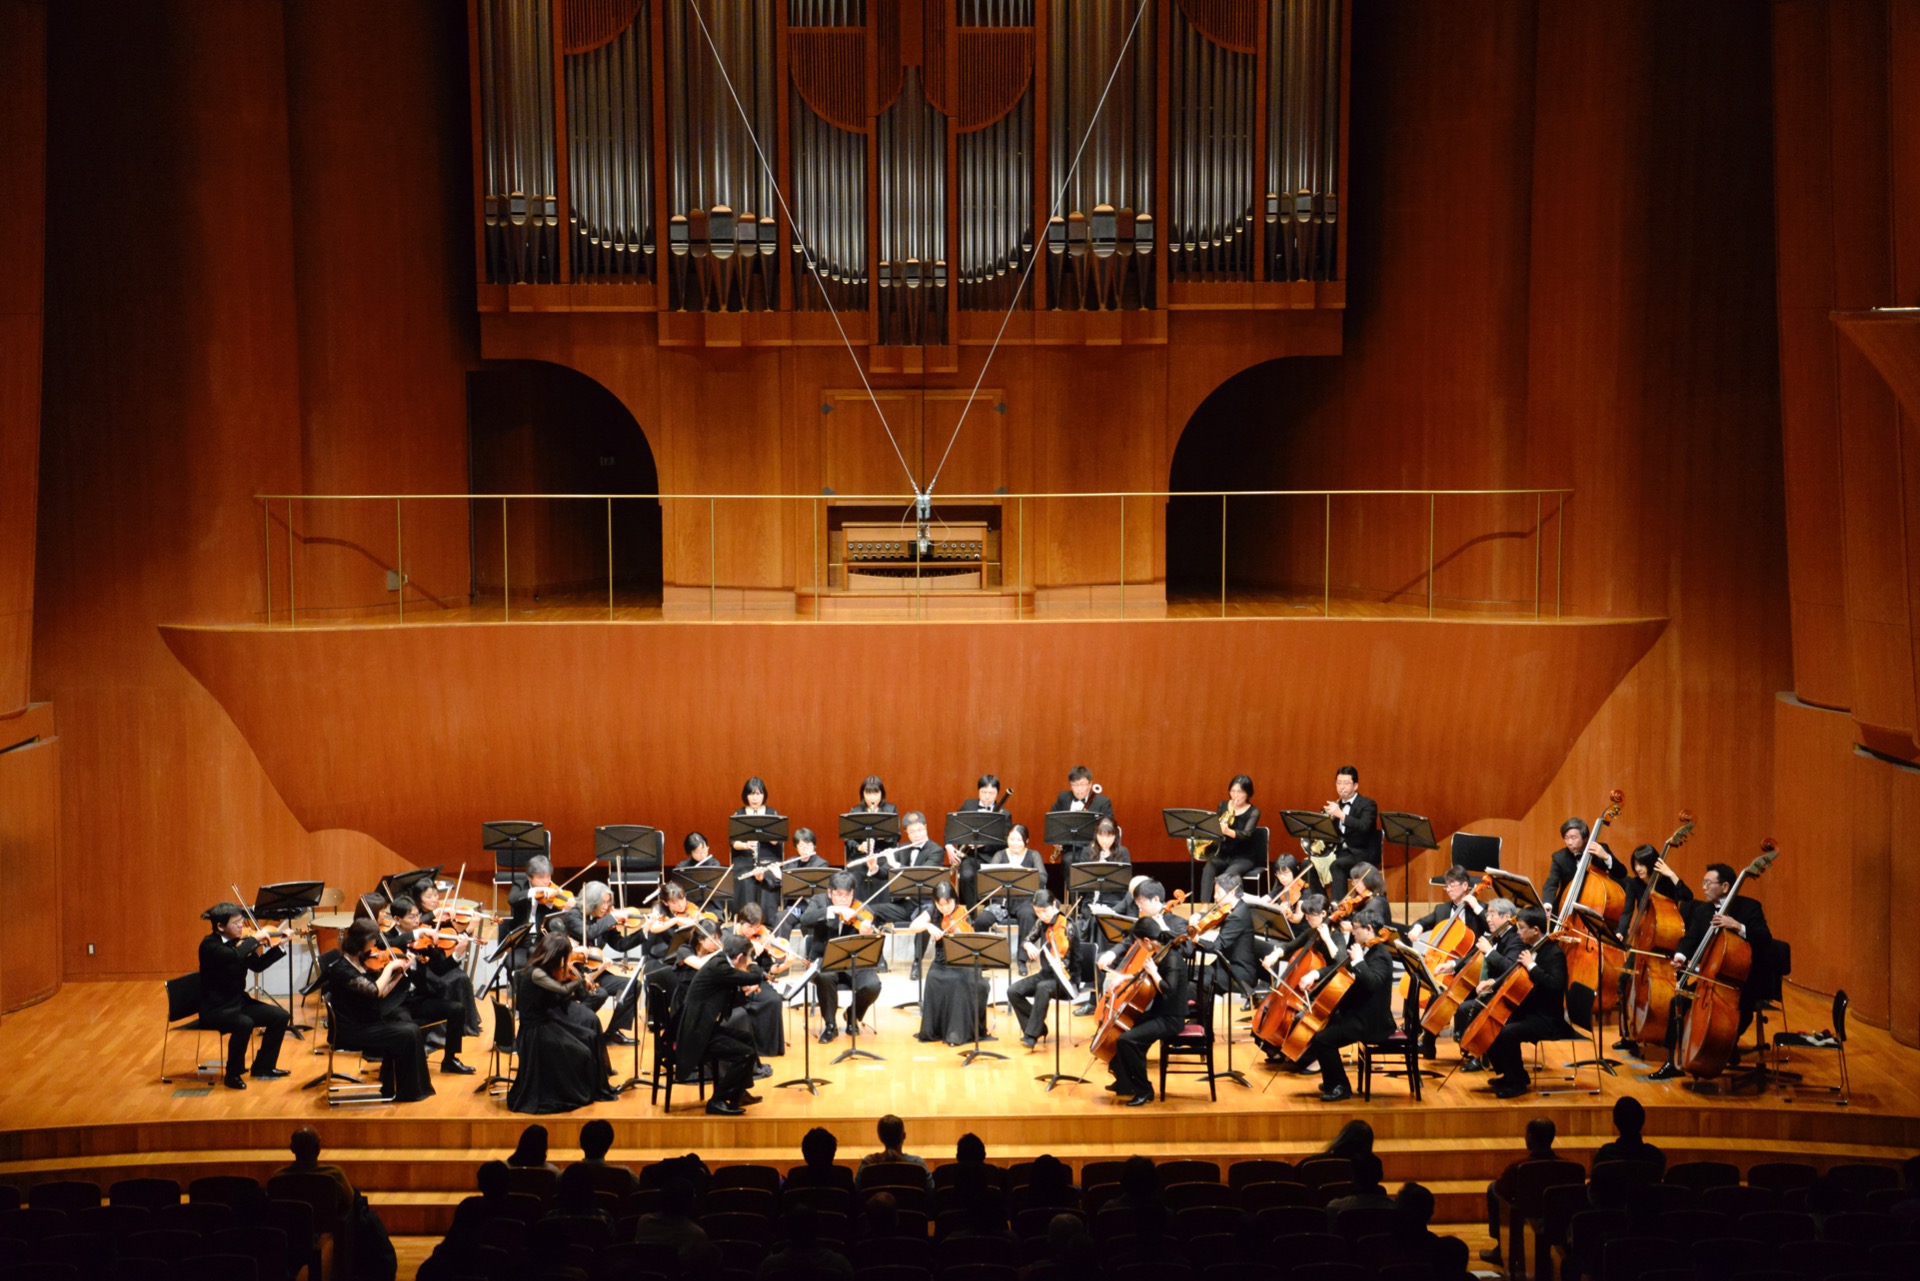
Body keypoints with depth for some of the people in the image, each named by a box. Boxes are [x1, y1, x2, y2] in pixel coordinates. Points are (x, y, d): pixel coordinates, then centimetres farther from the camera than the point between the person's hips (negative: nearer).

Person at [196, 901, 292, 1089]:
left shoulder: (238, 943, 4)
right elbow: (235, 956, -39)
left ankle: (263, 1067, 14)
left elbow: (257, 966, 10)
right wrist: (256, 938, -27)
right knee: (244, 1024, -34)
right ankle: (233, 1074, -14)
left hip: (239, 1002, 8)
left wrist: (280, 946, 0)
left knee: (280, 1016, -1)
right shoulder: (209, 945, -20)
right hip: (216, 1009, -8)